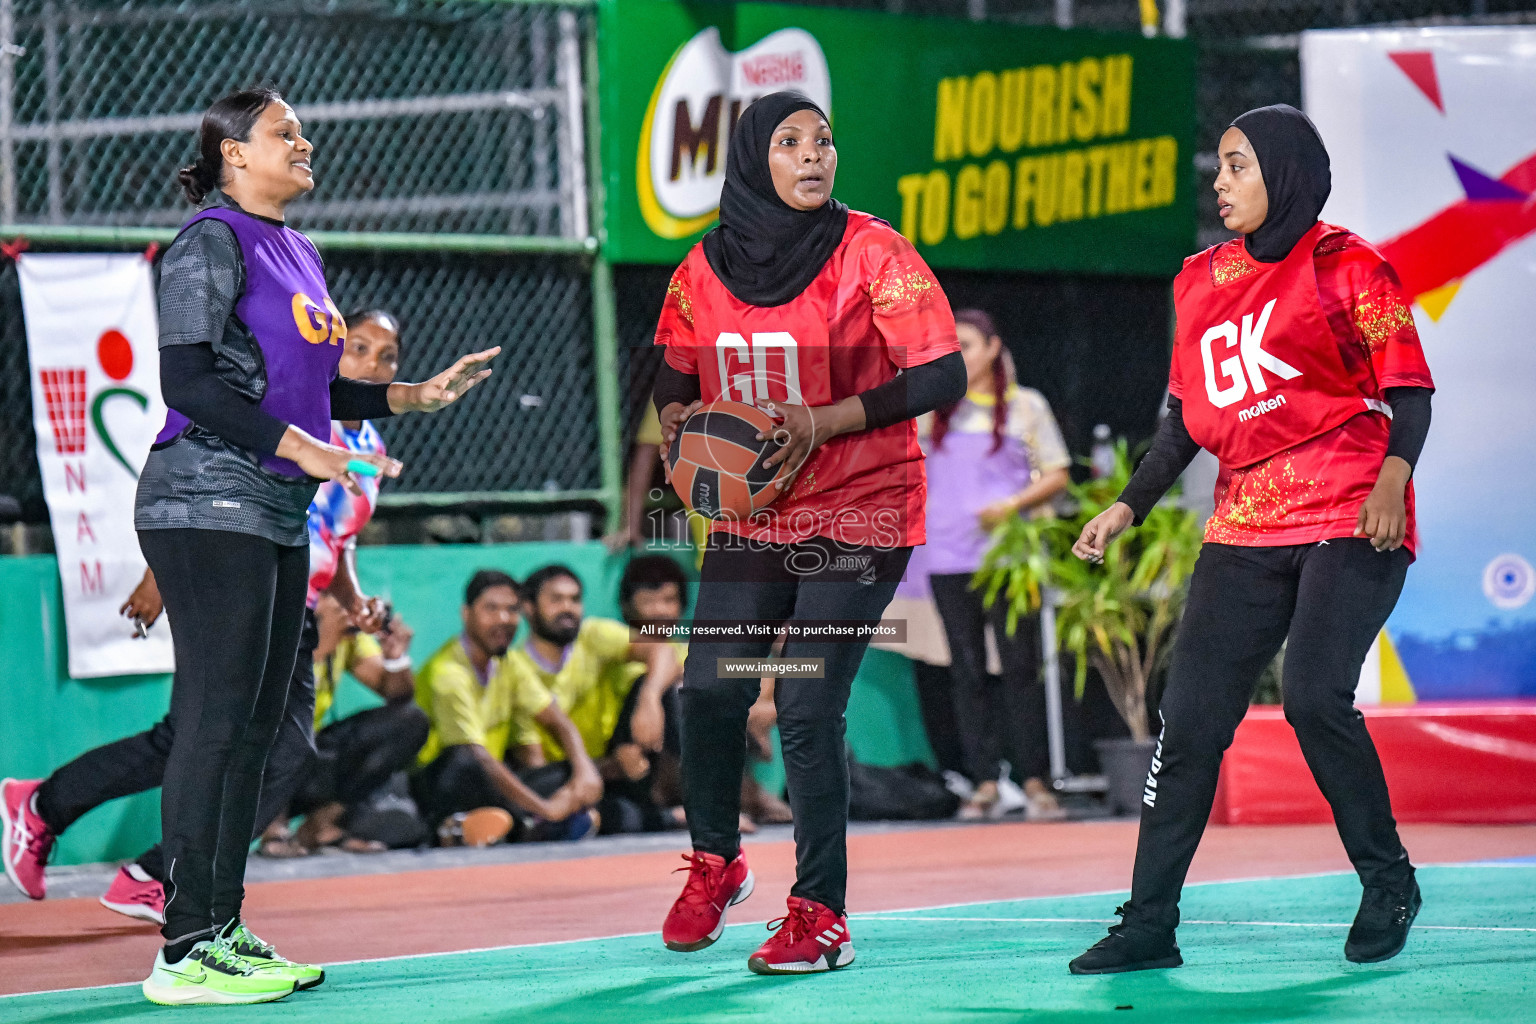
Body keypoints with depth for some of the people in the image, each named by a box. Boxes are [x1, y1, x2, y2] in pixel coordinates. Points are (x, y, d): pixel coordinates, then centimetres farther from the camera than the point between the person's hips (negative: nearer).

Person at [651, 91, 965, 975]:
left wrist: (824, 420, -22)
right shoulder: (708, 267, 3)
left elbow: (944, 375, -14)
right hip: (750, 514, 4)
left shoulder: (870, 252, -10)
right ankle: (716, 864, 27)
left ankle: (822, 917, -2)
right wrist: (680, 424, -8)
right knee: (710, 692, 0)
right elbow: (677, 380, 16)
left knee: (809, 707, -11)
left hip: (857, 513, -4)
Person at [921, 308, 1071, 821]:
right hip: (949, 559, 2)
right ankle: (986, 783, 4)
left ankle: (1034, 781, -2)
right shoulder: (936, 405, 12)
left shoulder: (1026, 406, 6)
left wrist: (1013, 505, -10)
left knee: (1021, 668, -6)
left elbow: (1056, 475, 4)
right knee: (968, 673, 1)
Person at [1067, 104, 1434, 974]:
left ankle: (1388, 883, 1)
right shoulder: (1207, 280, 15)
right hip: (1246, 529, 6)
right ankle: (1149, 925, 3)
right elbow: (1189, 413, 21)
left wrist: (1393, 475, -22)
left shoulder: (1347, 266, -2)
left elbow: (1410, 389, -6)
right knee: (1191, 717, -1)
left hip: (1350, 521, -6)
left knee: (1314, 694, -20)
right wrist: (1130, 506, 13)